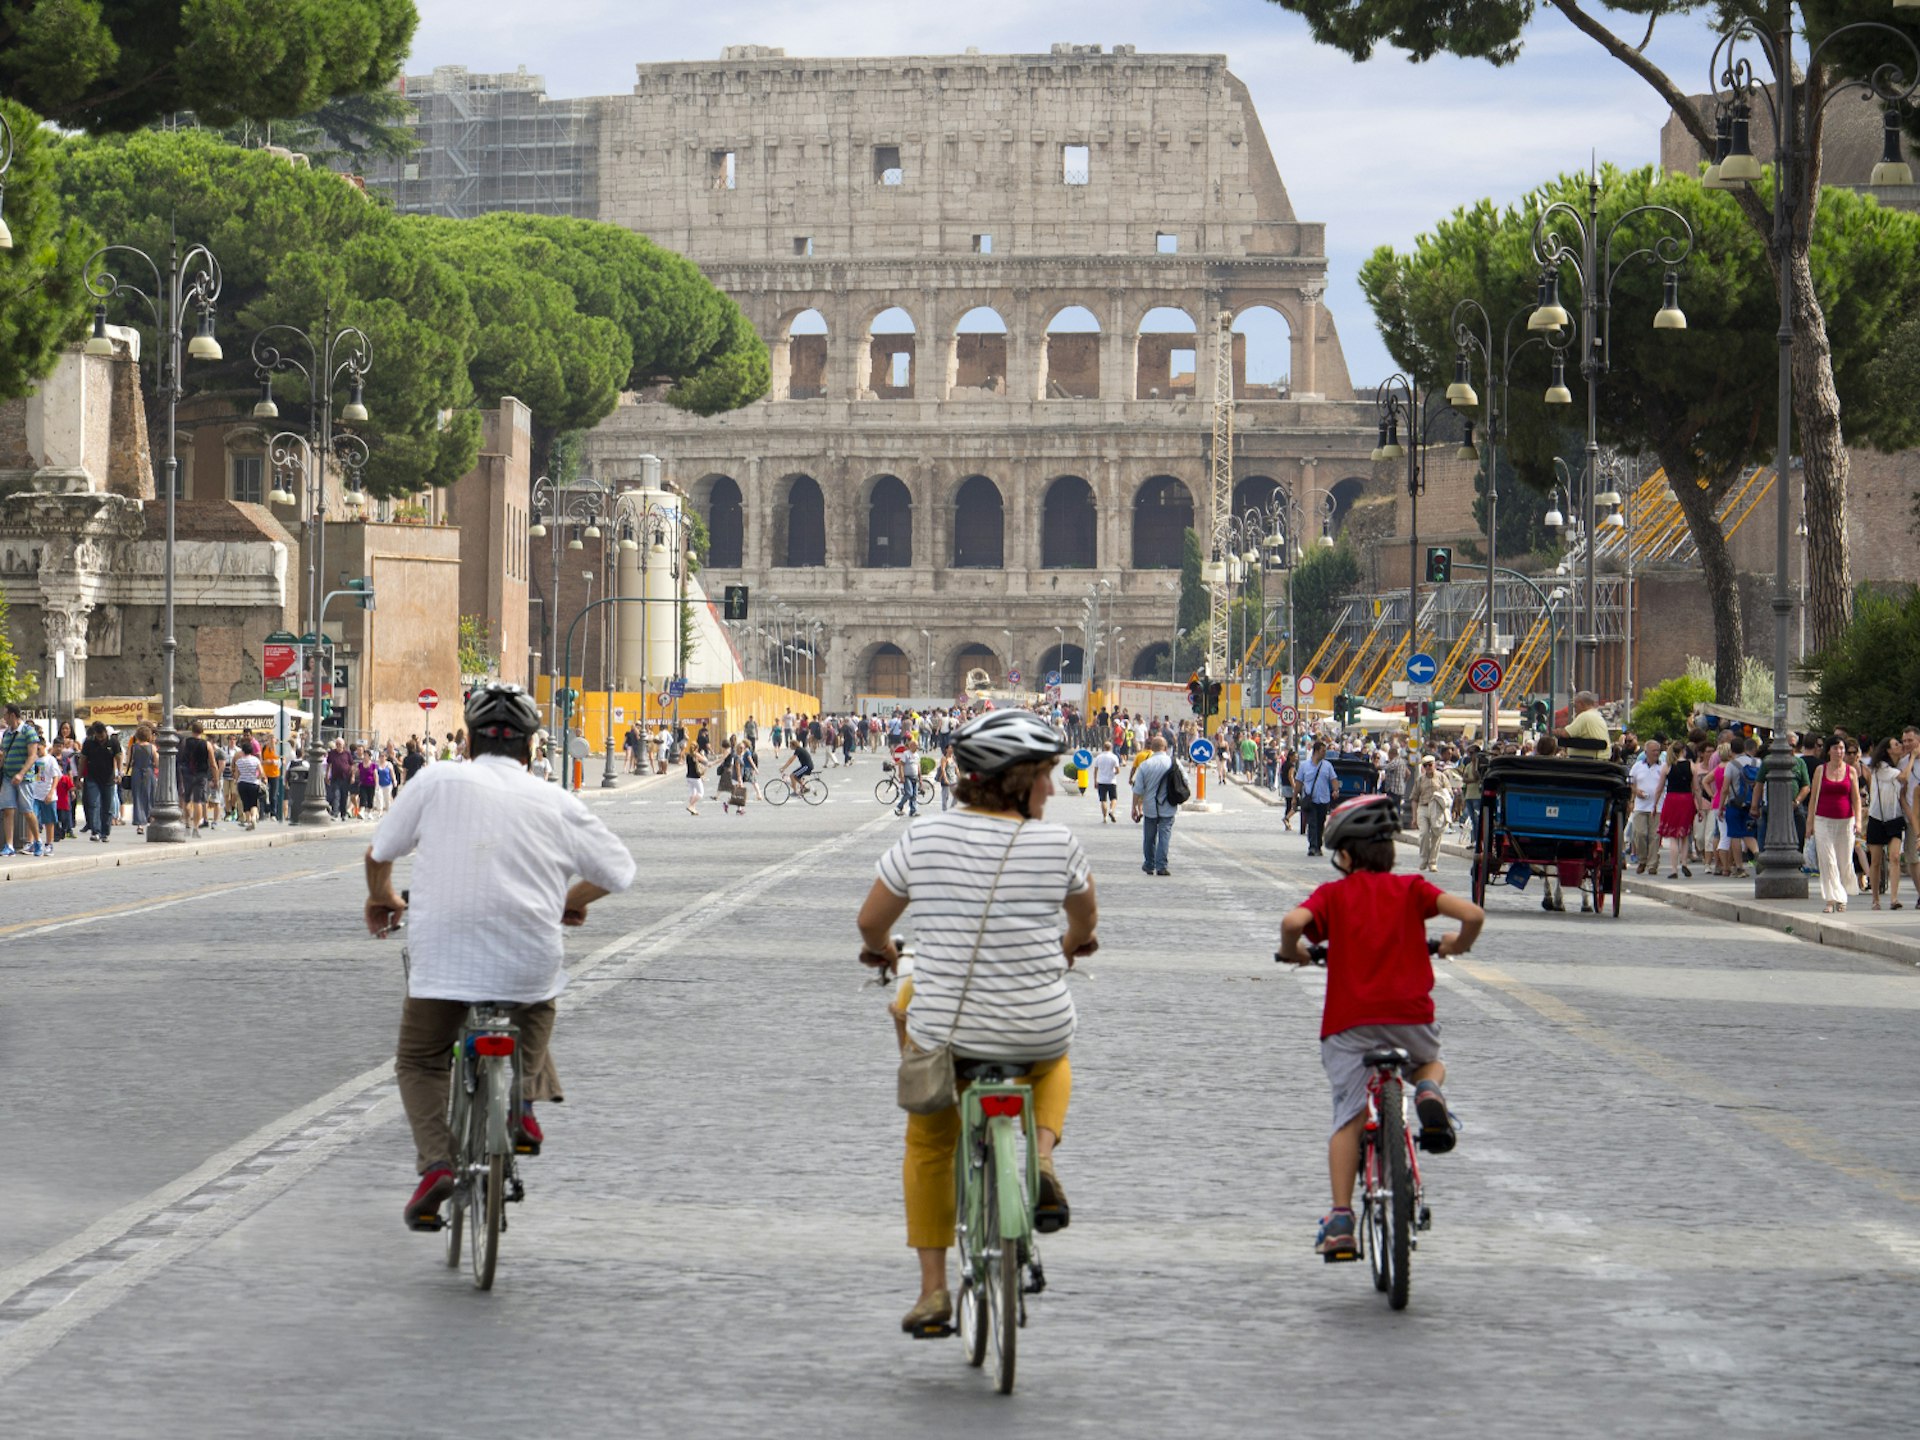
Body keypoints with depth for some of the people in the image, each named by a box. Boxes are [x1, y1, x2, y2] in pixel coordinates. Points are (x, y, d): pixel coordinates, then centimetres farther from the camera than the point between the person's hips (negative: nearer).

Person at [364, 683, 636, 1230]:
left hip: (442, 954, -1)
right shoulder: (557, 803, 6)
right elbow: (618, 871, 13)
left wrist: (381, 899, 34)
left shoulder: (437, 782, 3)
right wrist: (571, 901, 33)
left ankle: (435, 1164, -3)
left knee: (420, 1062, 18)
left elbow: (379, 853, 12)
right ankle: (522, 1106, 19)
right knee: (538, 1003, 36)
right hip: (528, 959, 1)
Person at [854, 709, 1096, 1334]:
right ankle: (1042, 1158, 8)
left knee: (929, 1143, 26)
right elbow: (1086, 916, 13)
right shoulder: (1055, 843, -8)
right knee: (1052, 1064, 36)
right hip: (1037, 1032, 0)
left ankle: (932, 1288, 23)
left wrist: (880, 949, 30)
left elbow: (871, 920, 6)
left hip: (944, 1031, 1)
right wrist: (1073, 943, 37)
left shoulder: (924, 838, -6)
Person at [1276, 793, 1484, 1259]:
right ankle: (1429, 1094, -4)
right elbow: (1472, 914, -3)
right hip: (1410, 1015, 1)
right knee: (1430, 1061, 33)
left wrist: (1292, 951, 8)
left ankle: (1340, 1219, -7)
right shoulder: (1411, 889, 9)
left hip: (1349, 1020, -1)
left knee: (1347, 1119, 4)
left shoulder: (1332, 894, 5)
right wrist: (1459, 943, 19)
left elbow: (1294, 922, -15)